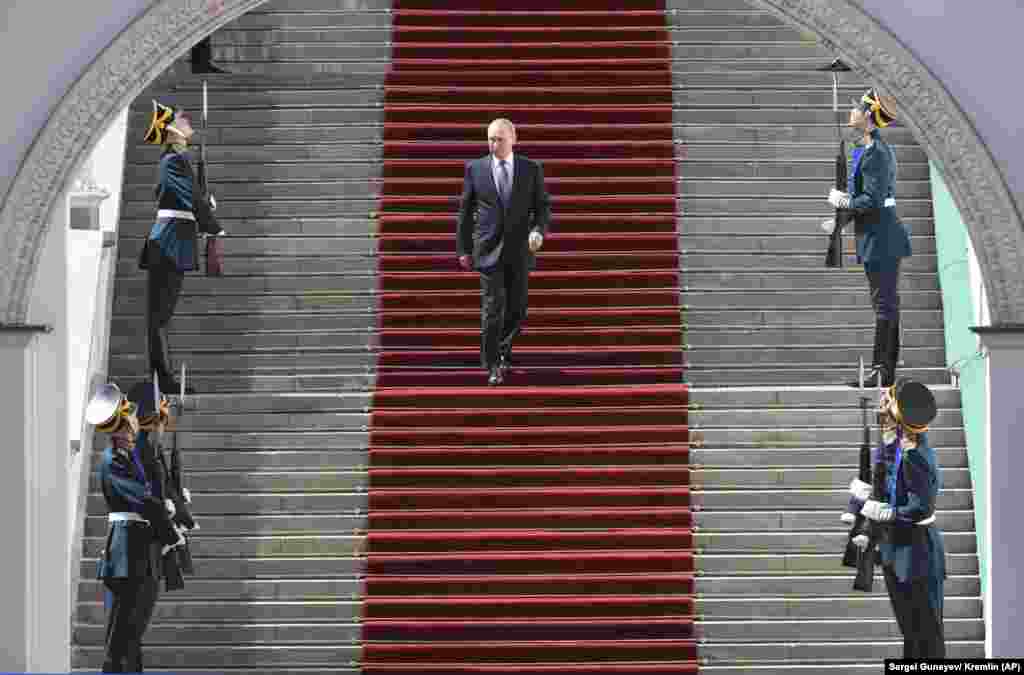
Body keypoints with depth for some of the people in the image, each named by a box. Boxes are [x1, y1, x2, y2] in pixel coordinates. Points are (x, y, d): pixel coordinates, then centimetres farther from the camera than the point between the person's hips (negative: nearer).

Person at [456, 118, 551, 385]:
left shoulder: (531, 169, 2)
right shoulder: (475, 168, 1)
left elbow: (543, 206, 5)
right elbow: (466, 211, 6)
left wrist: (539, 231, -15)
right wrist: (463, 248, 5)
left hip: (520, 251, 2)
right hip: (489, 250, -1)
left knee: (517, 309, 8)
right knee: (492, 308, -7)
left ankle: (502, 349, 34)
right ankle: (493, 366, -1)